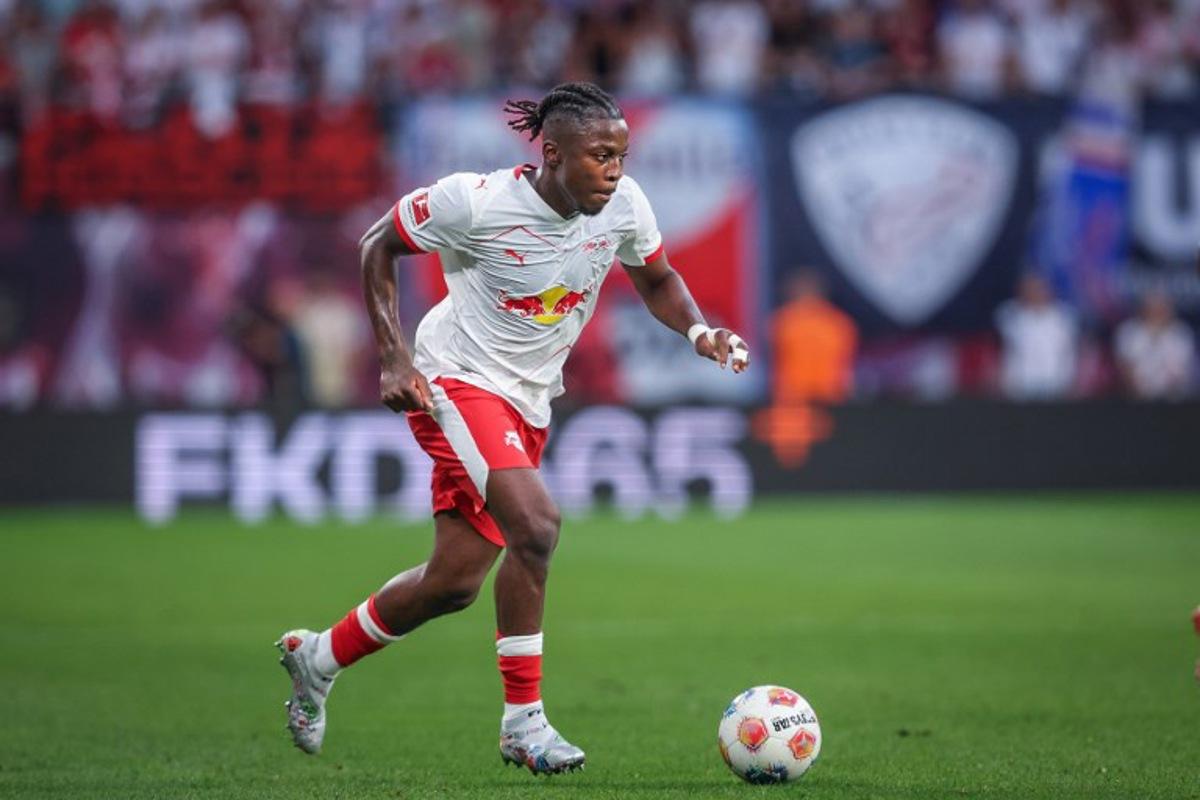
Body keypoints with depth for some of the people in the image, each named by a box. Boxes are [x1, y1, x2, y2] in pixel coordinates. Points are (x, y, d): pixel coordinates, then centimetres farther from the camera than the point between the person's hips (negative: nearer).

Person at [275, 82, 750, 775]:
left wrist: (699, 331, -9)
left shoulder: (624, 205, -7)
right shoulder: (476, 203, -20)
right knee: (536, 523, -28)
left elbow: (657, 280, 12)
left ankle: (319, 657, 33)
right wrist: (394, 357, -14)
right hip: (456, 381, -6)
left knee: (454, 583, 7)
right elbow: (378, 246, -6)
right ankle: (524, 722, -17)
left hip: (528, 405, 6)